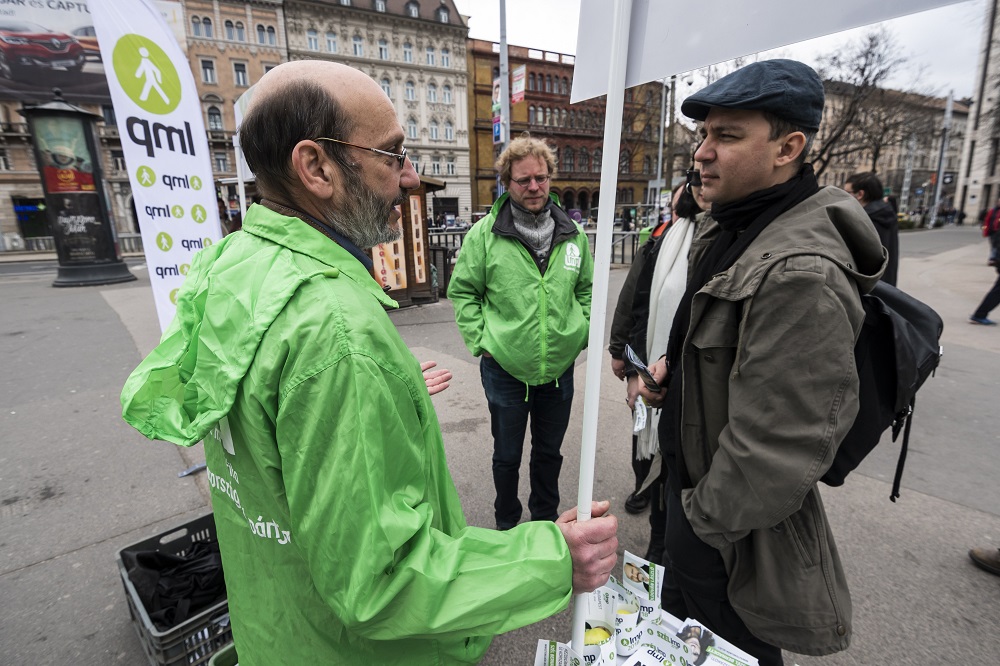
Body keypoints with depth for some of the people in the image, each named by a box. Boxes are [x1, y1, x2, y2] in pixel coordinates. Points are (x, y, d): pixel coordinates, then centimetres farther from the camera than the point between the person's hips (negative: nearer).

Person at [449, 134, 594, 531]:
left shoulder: (573, 234, 1)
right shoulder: (484, 234, -9)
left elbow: (586, 289, 12)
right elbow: (462, 291, -3)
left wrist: (582, 333, 3)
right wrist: (479, 341, -9)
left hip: (559, 368, 3)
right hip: (505, 368, -2)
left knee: (549, 452, 21)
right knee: (507, 455, 17)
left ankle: (545, 519, 47)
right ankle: (506, 521, 44)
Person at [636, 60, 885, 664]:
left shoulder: (798, 274, -31)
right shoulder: (728, 231, 2)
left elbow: (779, 447, -30)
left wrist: (706, 520, -16)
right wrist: (673, 362, -1)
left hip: (731, 528, -9)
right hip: (688, 475, 9)